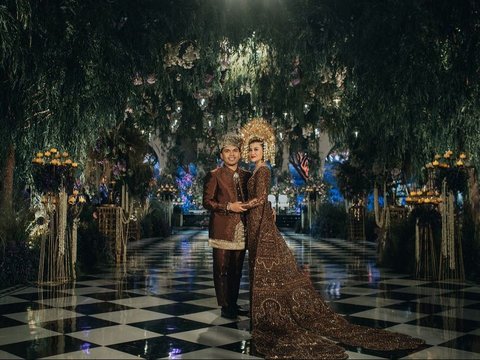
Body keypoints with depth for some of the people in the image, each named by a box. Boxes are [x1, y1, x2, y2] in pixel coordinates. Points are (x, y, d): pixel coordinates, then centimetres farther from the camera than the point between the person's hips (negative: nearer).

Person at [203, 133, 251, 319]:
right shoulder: (214, 175, -2)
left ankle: (233, 304, 23)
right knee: (222, 269, 0)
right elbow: (207, 201, -7)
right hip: (222, 230, -5)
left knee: (237, 269, 11)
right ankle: (225, 306, 10)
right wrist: (228, 207, -16)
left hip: (241, 230, 5)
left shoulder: (246, 175, 13)